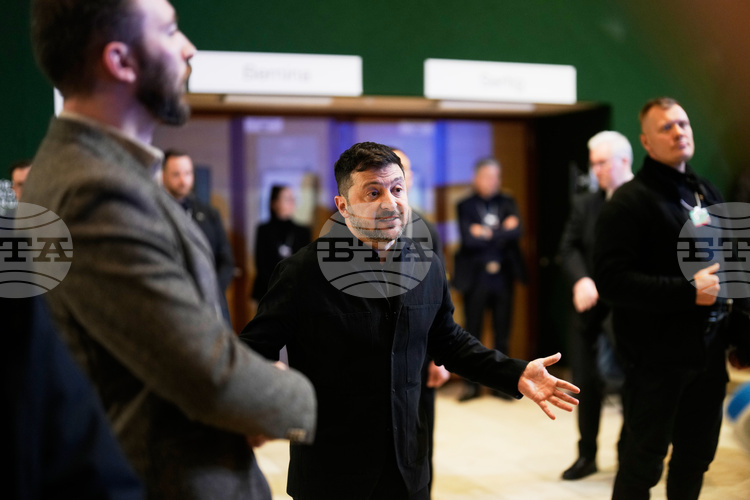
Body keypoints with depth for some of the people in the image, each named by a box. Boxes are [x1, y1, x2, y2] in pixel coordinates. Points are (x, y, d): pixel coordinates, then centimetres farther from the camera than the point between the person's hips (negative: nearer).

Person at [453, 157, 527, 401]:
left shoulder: (507, 203, 7)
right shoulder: (465, 206, 0)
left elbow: (516, 232, -10)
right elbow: (468, 238, -16)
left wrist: (487, 233, -12)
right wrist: (501, 233, -9)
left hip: (503, 277, 2)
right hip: (475, 277, -2)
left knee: (502, 333, 8)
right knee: (472, 332, 4)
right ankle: (472, 383, 14)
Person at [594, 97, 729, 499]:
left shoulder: (707, 194, 13)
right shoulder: (629, 202, -11)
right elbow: (612, 281, -22)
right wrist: (688, 291, -23)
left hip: (708, 350, 7)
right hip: (656, 356, -7)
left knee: (697, 456, 16)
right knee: (642, 464, 3)